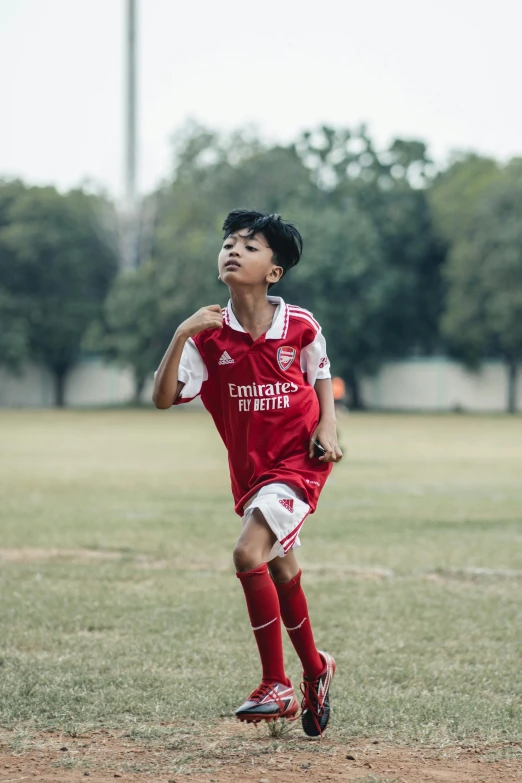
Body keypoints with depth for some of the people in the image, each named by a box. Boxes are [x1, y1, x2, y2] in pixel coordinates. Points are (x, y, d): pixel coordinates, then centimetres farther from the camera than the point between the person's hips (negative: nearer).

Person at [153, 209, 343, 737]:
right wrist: (181, 335, -24)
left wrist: (327, 426, -3)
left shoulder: (302, 327, -8)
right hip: (250, 470, 4)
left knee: (249, 554, -23)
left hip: (299, 462, -4)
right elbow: (164, 398, -14)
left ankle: (276, 687, -13)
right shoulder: (209, 335, -6)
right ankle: (314, 668, 42)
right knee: (281, 572, 17)